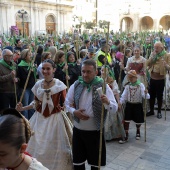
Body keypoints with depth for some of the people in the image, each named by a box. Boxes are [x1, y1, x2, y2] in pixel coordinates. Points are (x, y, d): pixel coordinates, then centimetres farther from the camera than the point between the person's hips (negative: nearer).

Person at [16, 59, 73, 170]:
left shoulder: (60, 85, -8)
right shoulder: (38, 85, 4)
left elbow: (65, 104, -6)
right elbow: (36, 104, 13)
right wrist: (22, 108, 5)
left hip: (55, 119, -3)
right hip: (40, 119, 4)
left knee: (55, 150, 1)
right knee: (37, 147, 8)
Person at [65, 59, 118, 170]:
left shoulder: (103, 87, -11)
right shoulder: (75, 85, -3)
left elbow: (114, 110, -16)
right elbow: (67, 103, 8)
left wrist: (108, 102, -38)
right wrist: (74, 112, -12)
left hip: (95, 131, -2)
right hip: (78, 130, 2)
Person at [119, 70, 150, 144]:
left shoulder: (140, 85, -11)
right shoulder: (127, 86, -1)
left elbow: (144, 96, -21)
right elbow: (124, 96, -2)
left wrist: (146, 94, -43)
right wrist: (120, 102, -15)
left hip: (138, 105, -2)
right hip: (129, 104, 2)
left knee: (138, 120, 8)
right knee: (126, 120, -4)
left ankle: (138, 131, 40)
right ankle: (126, 136, 6)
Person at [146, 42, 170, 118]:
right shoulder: (152, 54, 5)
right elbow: (147, 64, -3)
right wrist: (152, 57, -16)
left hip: (160, 79, -4)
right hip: (152, 78, 4)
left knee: (159, 96, 6)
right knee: (151, 95, 11)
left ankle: (159, 112, 20)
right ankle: (151, 111, 25)